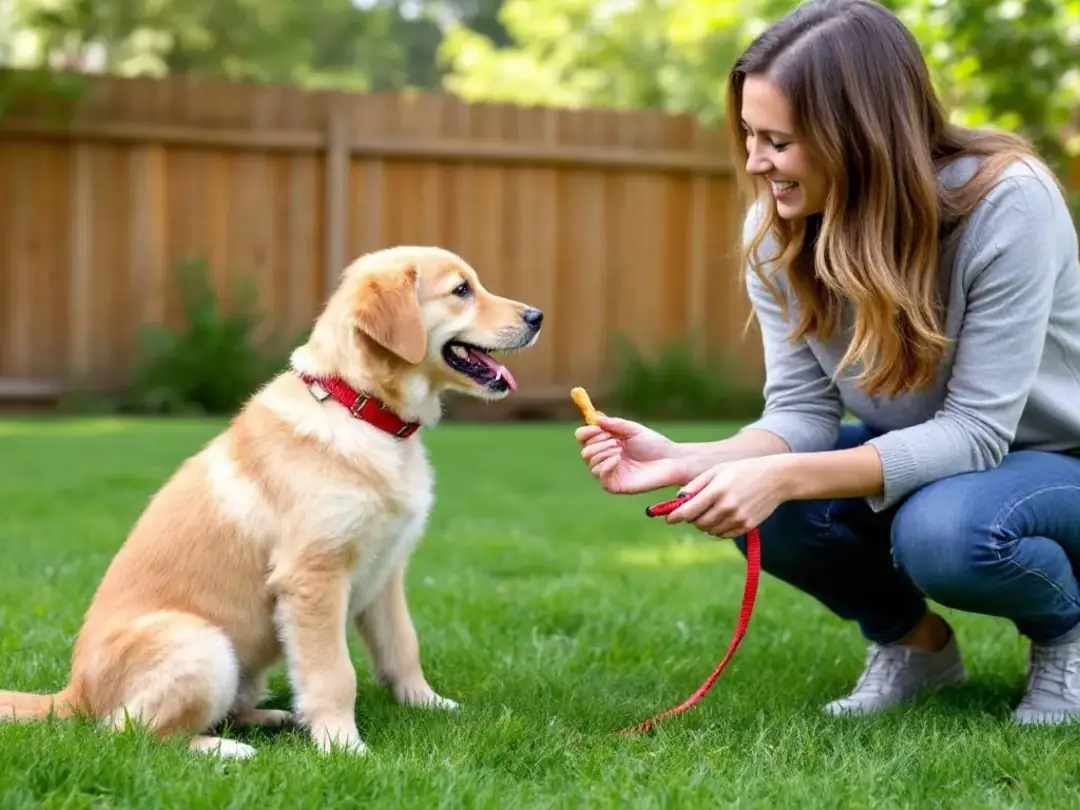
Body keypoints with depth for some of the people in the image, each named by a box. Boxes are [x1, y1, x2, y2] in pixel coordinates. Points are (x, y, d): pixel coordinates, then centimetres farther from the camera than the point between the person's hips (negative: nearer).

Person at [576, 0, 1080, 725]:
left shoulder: (1006, 202, -29)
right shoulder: (777, 228, -13)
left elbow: (975, 430, -30)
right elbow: (803, 412, -12)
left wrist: (783, 476, -40)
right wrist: (688, 461, -32)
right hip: (917, 456, 5)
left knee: (947, 530, -37)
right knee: (757, 506, -24)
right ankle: (913, 640, 6)